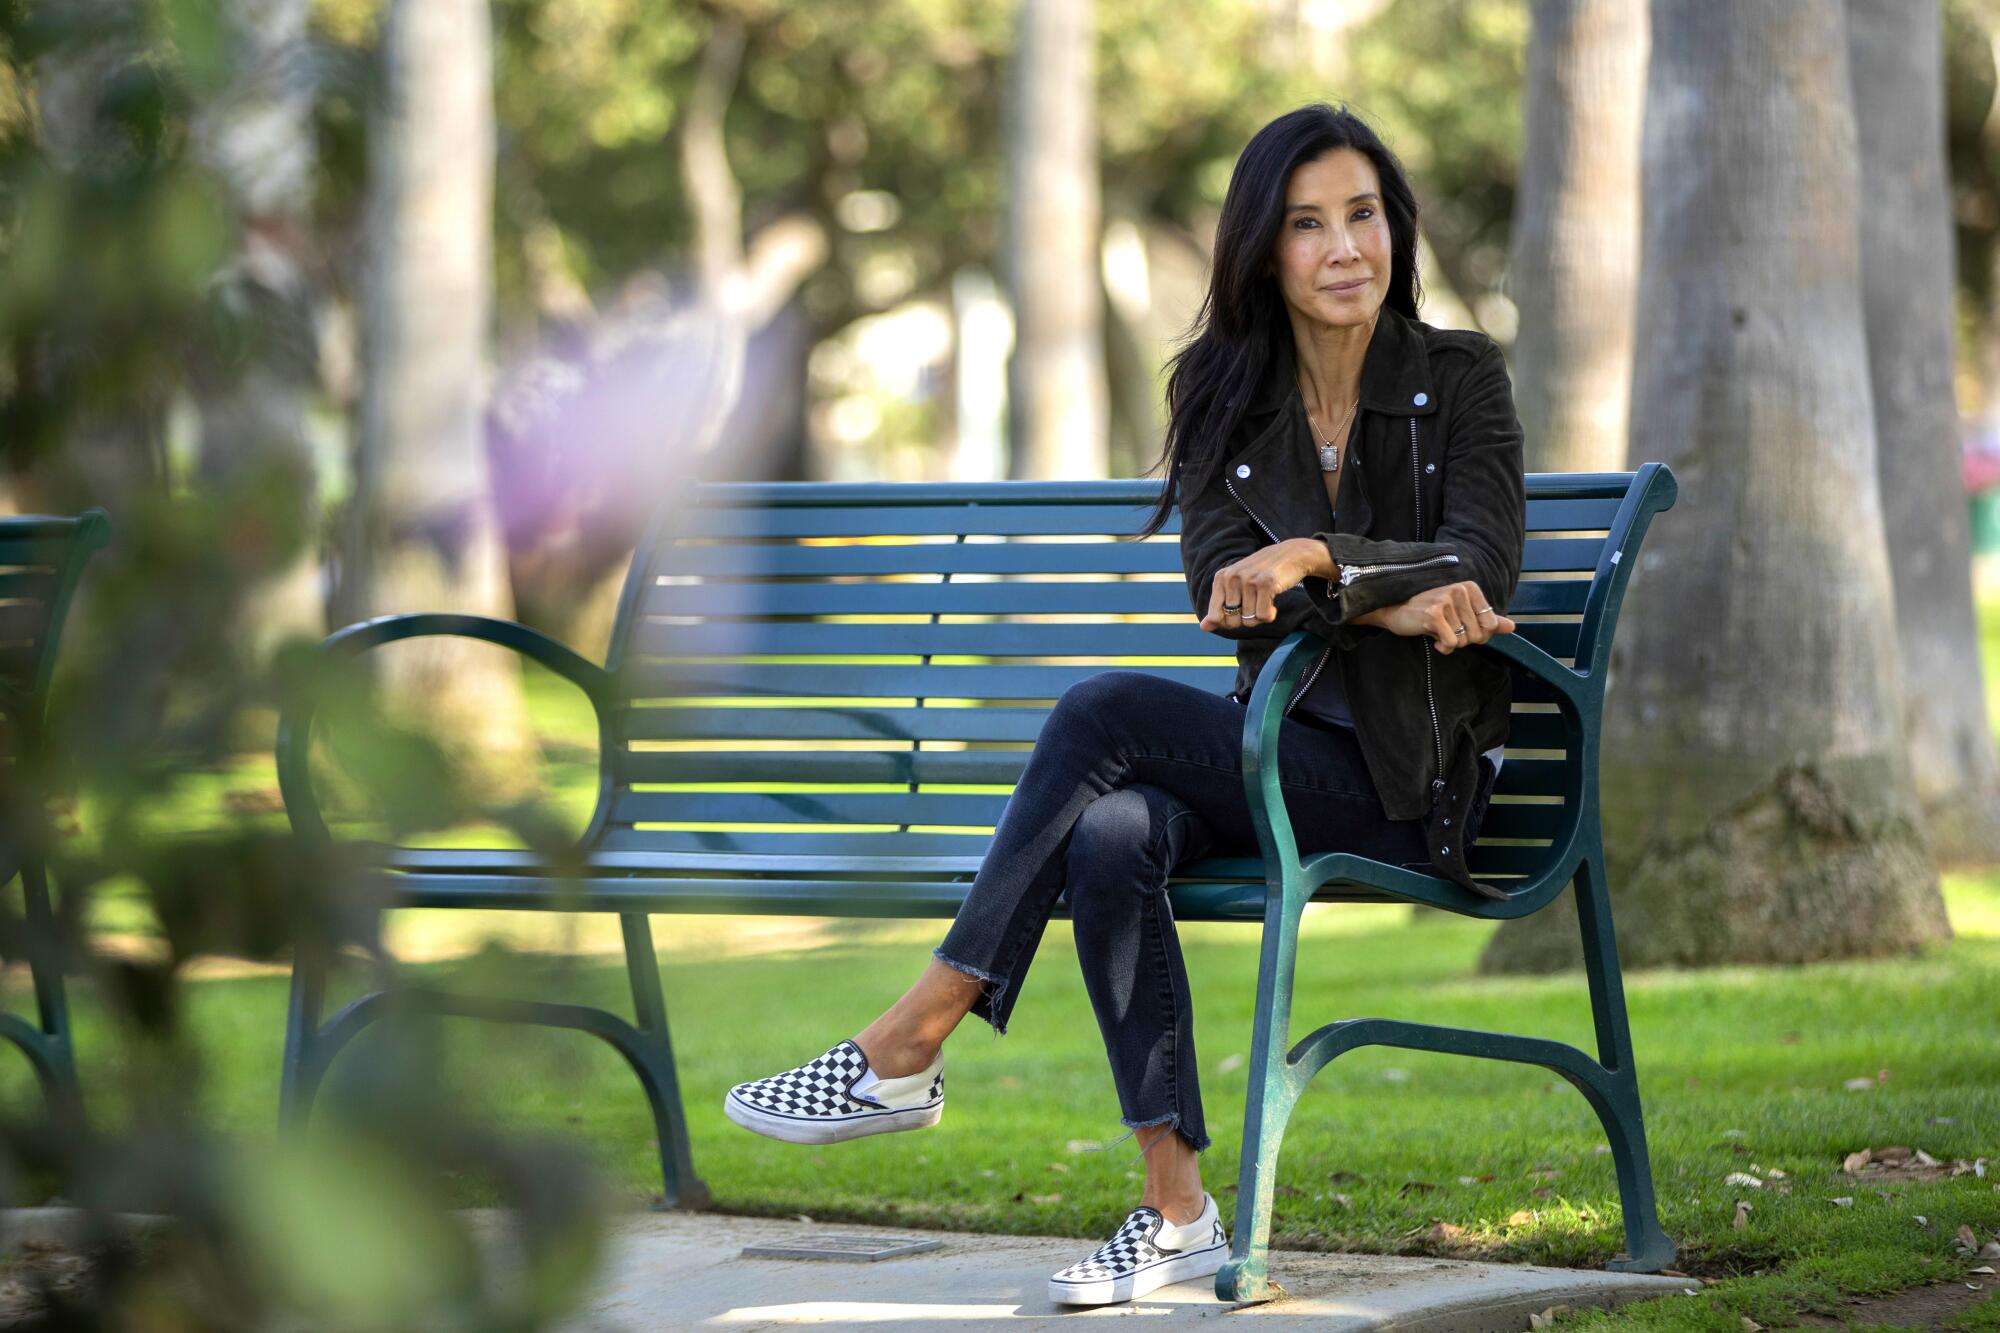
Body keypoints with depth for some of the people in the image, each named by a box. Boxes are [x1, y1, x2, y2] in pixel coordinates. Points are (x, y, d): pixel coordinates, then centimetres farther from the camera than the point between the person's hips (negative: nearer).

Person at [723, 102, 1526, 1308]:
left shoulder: (1460, 380, -1)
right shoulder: (1222, 396, 9)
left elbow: (1482, 569, -15)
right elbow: (1225, 592, -4)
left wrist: (1319, 556, -28)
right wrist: (1392, 606, -20)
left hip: (1420, 780, -4)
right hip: (1283, 753, 4)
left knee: (1105, 713, -26)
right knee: (1110, 835, -31)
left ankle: (909, 1047, -23)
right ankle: (1178, 1209, -29)